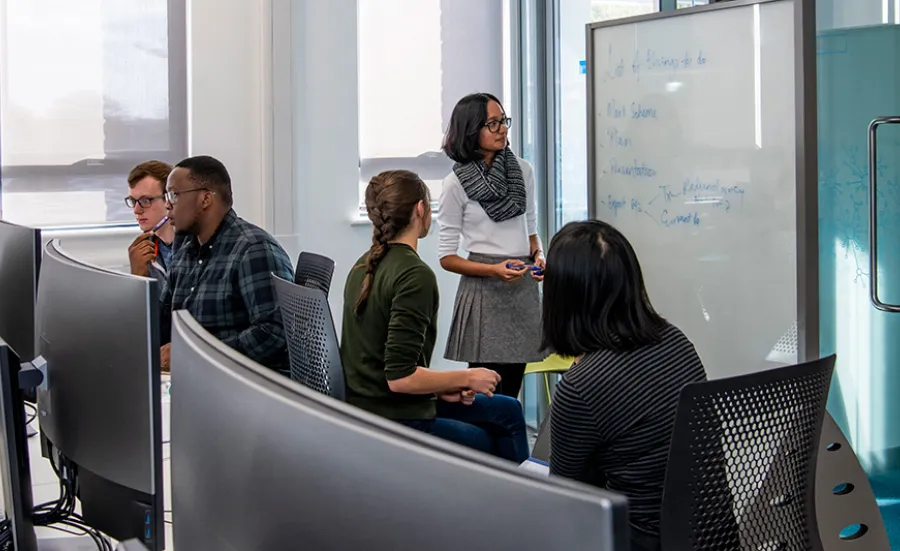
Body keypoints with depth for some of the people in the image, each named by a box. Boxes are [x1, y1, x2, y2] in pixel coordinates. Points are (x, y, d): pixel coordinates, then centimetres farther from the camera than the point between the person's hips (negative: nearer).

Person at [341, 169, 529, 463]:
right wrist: (466, 378, -10)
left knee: (508, 411, 18)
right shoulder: (415, 275, -21)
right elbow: (400, 377, -24)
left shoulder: (363, 266, 7)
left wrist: (440, 387, 7)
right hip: (395, 424, -9)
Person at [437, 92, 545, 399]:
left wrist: (538, 256, -2)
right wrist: (494, 270, -18)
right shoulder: (456, 183, -5)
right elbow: (447, 258, -4)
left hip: (524, 286, 4)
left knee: (511, 393, 7)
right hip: (484, 289, -4)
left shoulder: (523, 170, 7)